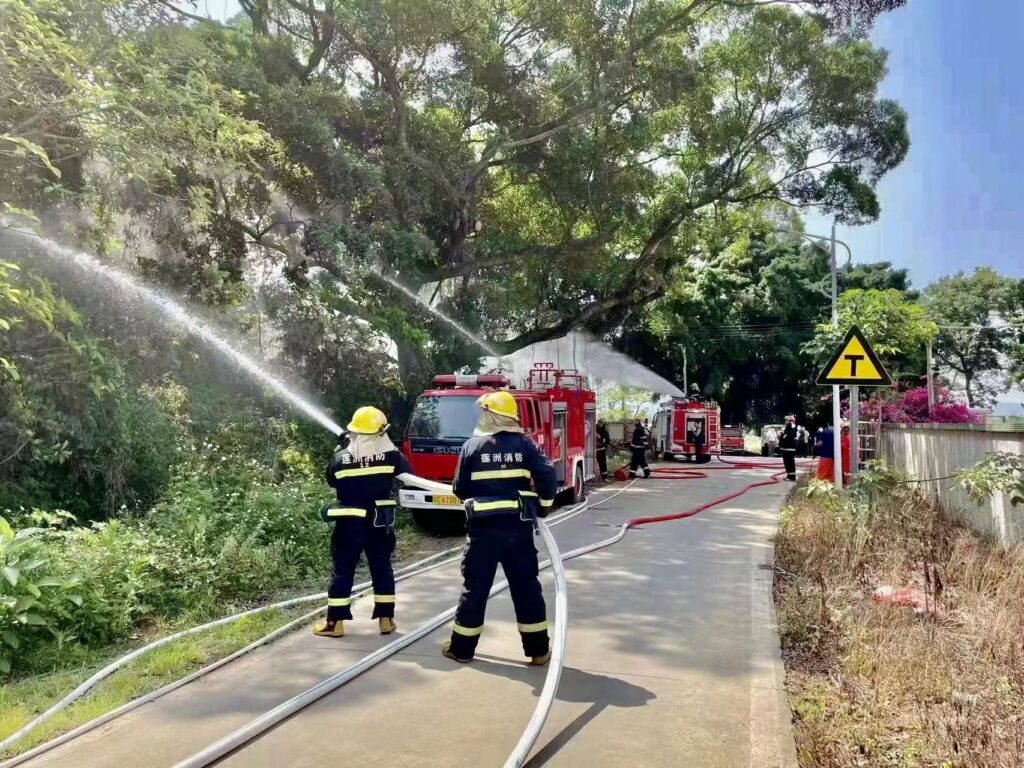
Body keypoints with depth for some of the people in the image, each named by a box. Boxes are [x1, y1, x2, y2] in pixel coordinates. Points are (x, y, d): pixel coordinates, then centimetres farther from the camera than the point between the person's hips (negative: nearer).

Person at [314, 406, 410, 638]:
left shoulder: (340, 458, -9)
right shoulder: (391, 456, -8)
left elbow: (331, 481, 10)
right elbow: (409, 476, 8)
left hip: (348, 524, -1)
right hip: (379, 525, 1)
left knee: (342, 572, 9)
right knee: (382, 570, 14)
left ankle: (335, 623, 13)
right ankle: (386, 620, 18)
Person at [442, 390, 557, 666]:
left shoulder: (472, 446, -1)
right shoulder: (524, 443, 0)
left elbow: (460, 489, 1)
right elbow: (547, 475, -7)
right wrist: (542, 507, 8)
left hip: (483, 527, -1)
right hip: (518, 526, 1)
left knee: (475, 586, 9)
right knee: (526, 586, 9)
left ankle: (462, 647, 18)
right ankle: (538, 649, 14)